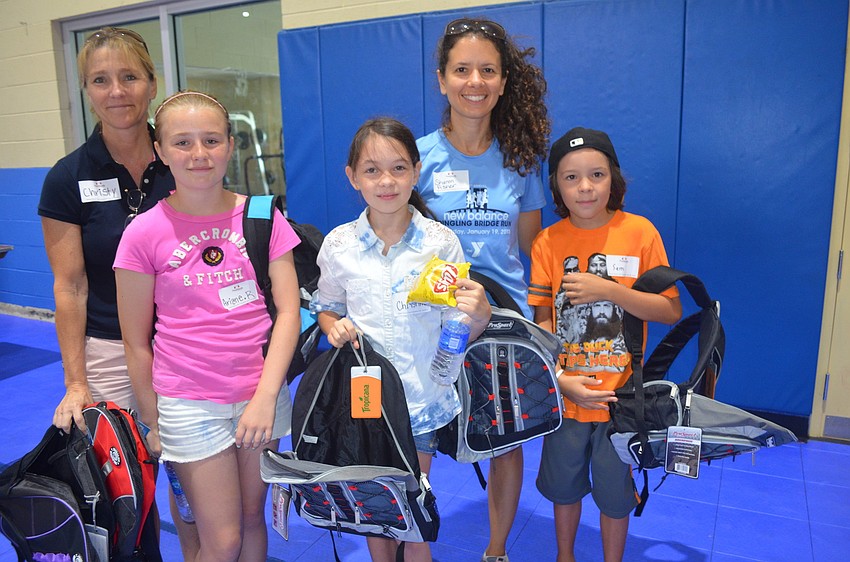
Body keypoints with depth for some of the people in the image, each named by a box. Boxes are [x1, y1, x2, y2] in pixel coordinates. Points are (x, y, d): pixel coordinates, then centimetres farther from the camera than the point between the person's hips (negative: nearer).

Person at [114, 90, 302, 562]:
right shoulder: (144, 233, -8)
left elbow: (288, 310, -6)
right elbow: (136, 343, -2)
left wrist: (266, 397, -14)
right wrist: (153, 424, 3)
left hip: (262, 395, 2)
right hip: (190, 405, -2)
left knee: (252, 518, 17)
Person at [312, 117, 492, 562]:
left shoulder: (441, 242, -8)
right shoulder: (338, 245, -4)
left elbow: (462, 333, -3)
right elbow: (326, 309, 11)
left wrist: (479, 313, -24)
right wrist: (334, 327, -11)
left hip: (422, 398, -1)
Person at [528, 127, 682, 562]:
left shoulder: (640, 232, -9)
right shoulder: (547, 242, -6)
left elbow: (671, 310, -9)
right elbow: (540, 321, -6)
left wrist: (610, 290, -21)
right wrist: (559, 379, -17)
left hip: (620, 395, -1)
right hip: (566, 395, 2)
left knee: (614, 492, 17)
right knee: (564, 485, 21)